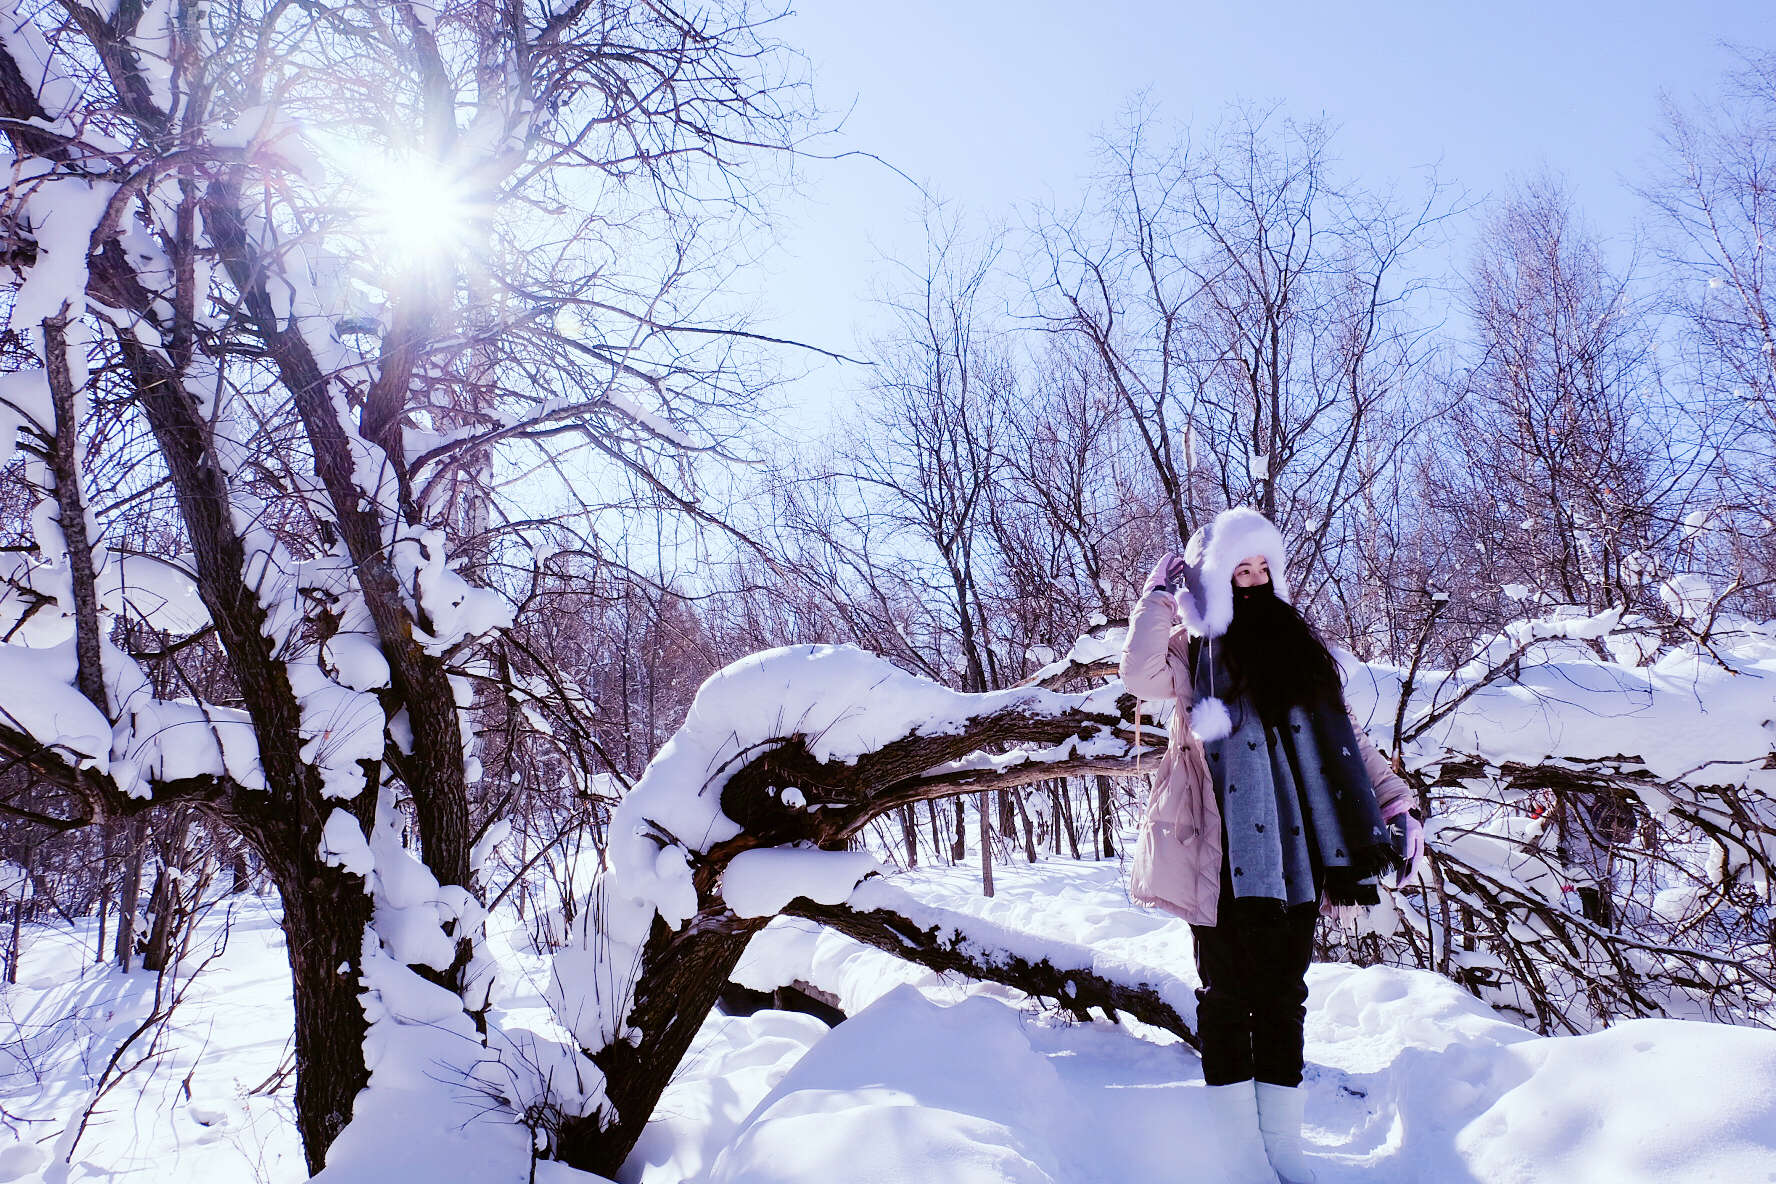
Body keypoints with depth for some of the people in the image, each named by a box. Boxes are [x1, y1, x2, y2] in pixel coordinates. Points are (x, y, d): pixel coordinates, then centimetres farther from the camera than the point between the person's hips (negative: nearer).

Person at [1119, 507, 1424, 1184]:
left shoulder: (1294, 643, 17)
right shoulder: (1193, 649, 4)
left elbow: (1342, 734, 19)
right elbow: (1140, 677, -18)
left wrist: (1395, 803, 12)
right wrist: (1161, 594, -10)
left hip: (1292, 848, 4)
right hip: (1224, 852, -4)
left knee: (1283, 992, 8)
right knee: (1228, 991, 1)